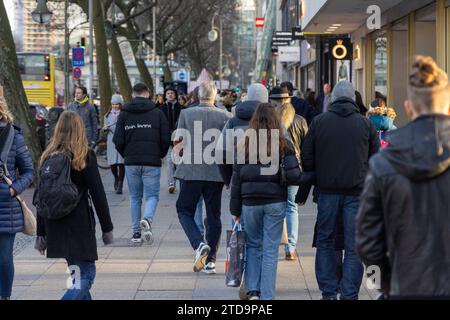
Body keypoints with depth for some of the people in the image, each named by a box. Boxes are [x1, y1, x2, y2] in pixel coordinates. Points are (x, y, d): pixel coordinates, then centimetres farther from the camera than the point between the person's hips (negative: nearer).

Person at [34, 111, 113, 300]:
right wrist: (107, 228, 0)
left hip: (55, 228, 5)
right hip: (80, 224, -5)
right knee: (86, 274, -3)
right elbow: (98, 194, -7)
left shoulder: (48, 157, 5)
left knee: (78, 272, 19)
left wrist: (41, 234, 11)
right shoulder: (85, 157, -7)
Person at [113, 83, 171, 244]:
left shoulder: (124, 113, 4)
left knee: (135, 197, 12)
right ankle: (147, 219, -24)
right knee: (152, 195, 4)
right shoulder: (157, 113, 0)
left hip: (131, 162, 2)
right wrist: (160, 155, 15)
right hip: (152, 162, -2)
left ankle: (136, 232, 11)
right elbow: (166, 139, -2)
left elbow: (118, 140, 0)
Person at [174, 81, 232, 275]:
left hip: (191, 171, -2)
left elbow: (178, 142, -2)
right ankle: (210, 260, 11)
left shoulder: (186, 114, -3)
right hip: (216, 173, 2)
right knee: (213, 215, 12)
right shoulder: (224, 116, -1)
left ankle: (199, 244, -14)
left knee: (185, 211, 11)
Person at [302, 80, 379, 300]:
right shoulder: (366, 124, 2)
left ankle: (328, 292, 11)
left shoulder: (319, 122, 2)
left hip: (328, 191, 0)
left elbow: (306, 159, 3)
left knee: (325, 242, 13)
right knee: (354, 247, 3)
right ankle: (349, 295, 1)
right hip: (357, 192, 0)